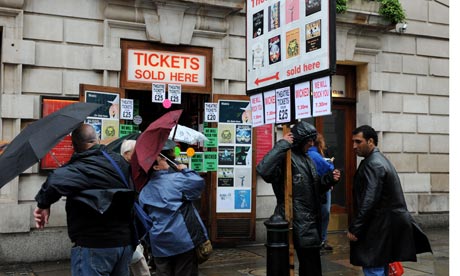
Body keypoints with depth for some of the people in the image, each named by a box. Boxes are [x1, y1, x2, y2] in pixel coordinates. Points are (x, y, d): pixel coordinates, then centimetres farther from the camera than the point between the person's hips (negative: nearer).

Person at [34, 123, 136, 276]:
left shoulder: (83, 167, -18)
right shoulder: (120, 161, 5)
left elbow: (56, 180, -37)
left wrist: (43, 203, -20)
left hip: (94, 246, -7)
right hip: (125, 242, 7)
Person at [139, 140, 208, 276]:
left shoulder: (144, 191, 11)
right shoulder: (174, 179, -12)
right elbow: (199, 183, -7)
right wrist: (185, 170, 4)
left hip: (159, 245, 6)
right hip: (183, 240, -6)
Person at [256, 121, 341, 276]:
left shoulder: (307, 159, 16)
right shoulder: (286, 157, -15)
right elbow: (263, 170, -36)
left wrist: (329, 179, 5)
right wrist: (282, 145, -28)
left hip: (309, 221, 9)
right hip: (299, 222, -9)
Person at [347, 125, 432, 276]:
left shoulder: (373, 164, -17)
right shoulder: (379, 159, 14)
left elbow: (369, 201, -23)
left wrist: (354, 228, -19)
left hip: (379, 228, -10)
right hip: (387, 224, 10)